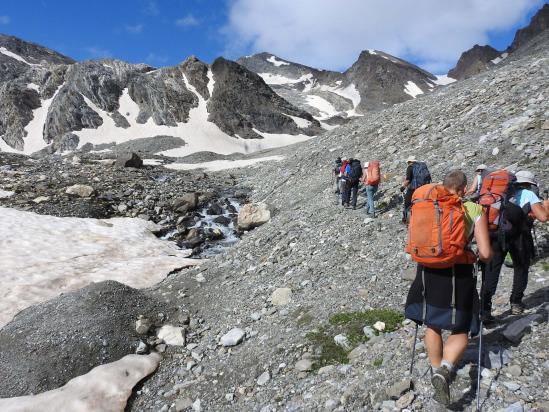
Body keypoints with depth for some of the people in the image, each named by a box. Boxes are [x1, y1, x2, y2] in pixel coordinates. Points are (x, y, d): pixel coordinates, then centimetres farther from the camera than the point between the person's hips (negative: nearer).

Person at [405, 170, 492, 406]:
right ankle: (445, 369, -11)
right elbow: (485, 253, -9)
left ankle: (436, 371, 31)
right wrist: (481, 258, 14)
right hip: (459, 274, -2)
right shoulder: (475, 210, -5)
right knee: (460, 331, 13)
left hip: (429, 271, 2)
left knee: (432, 325, 21)